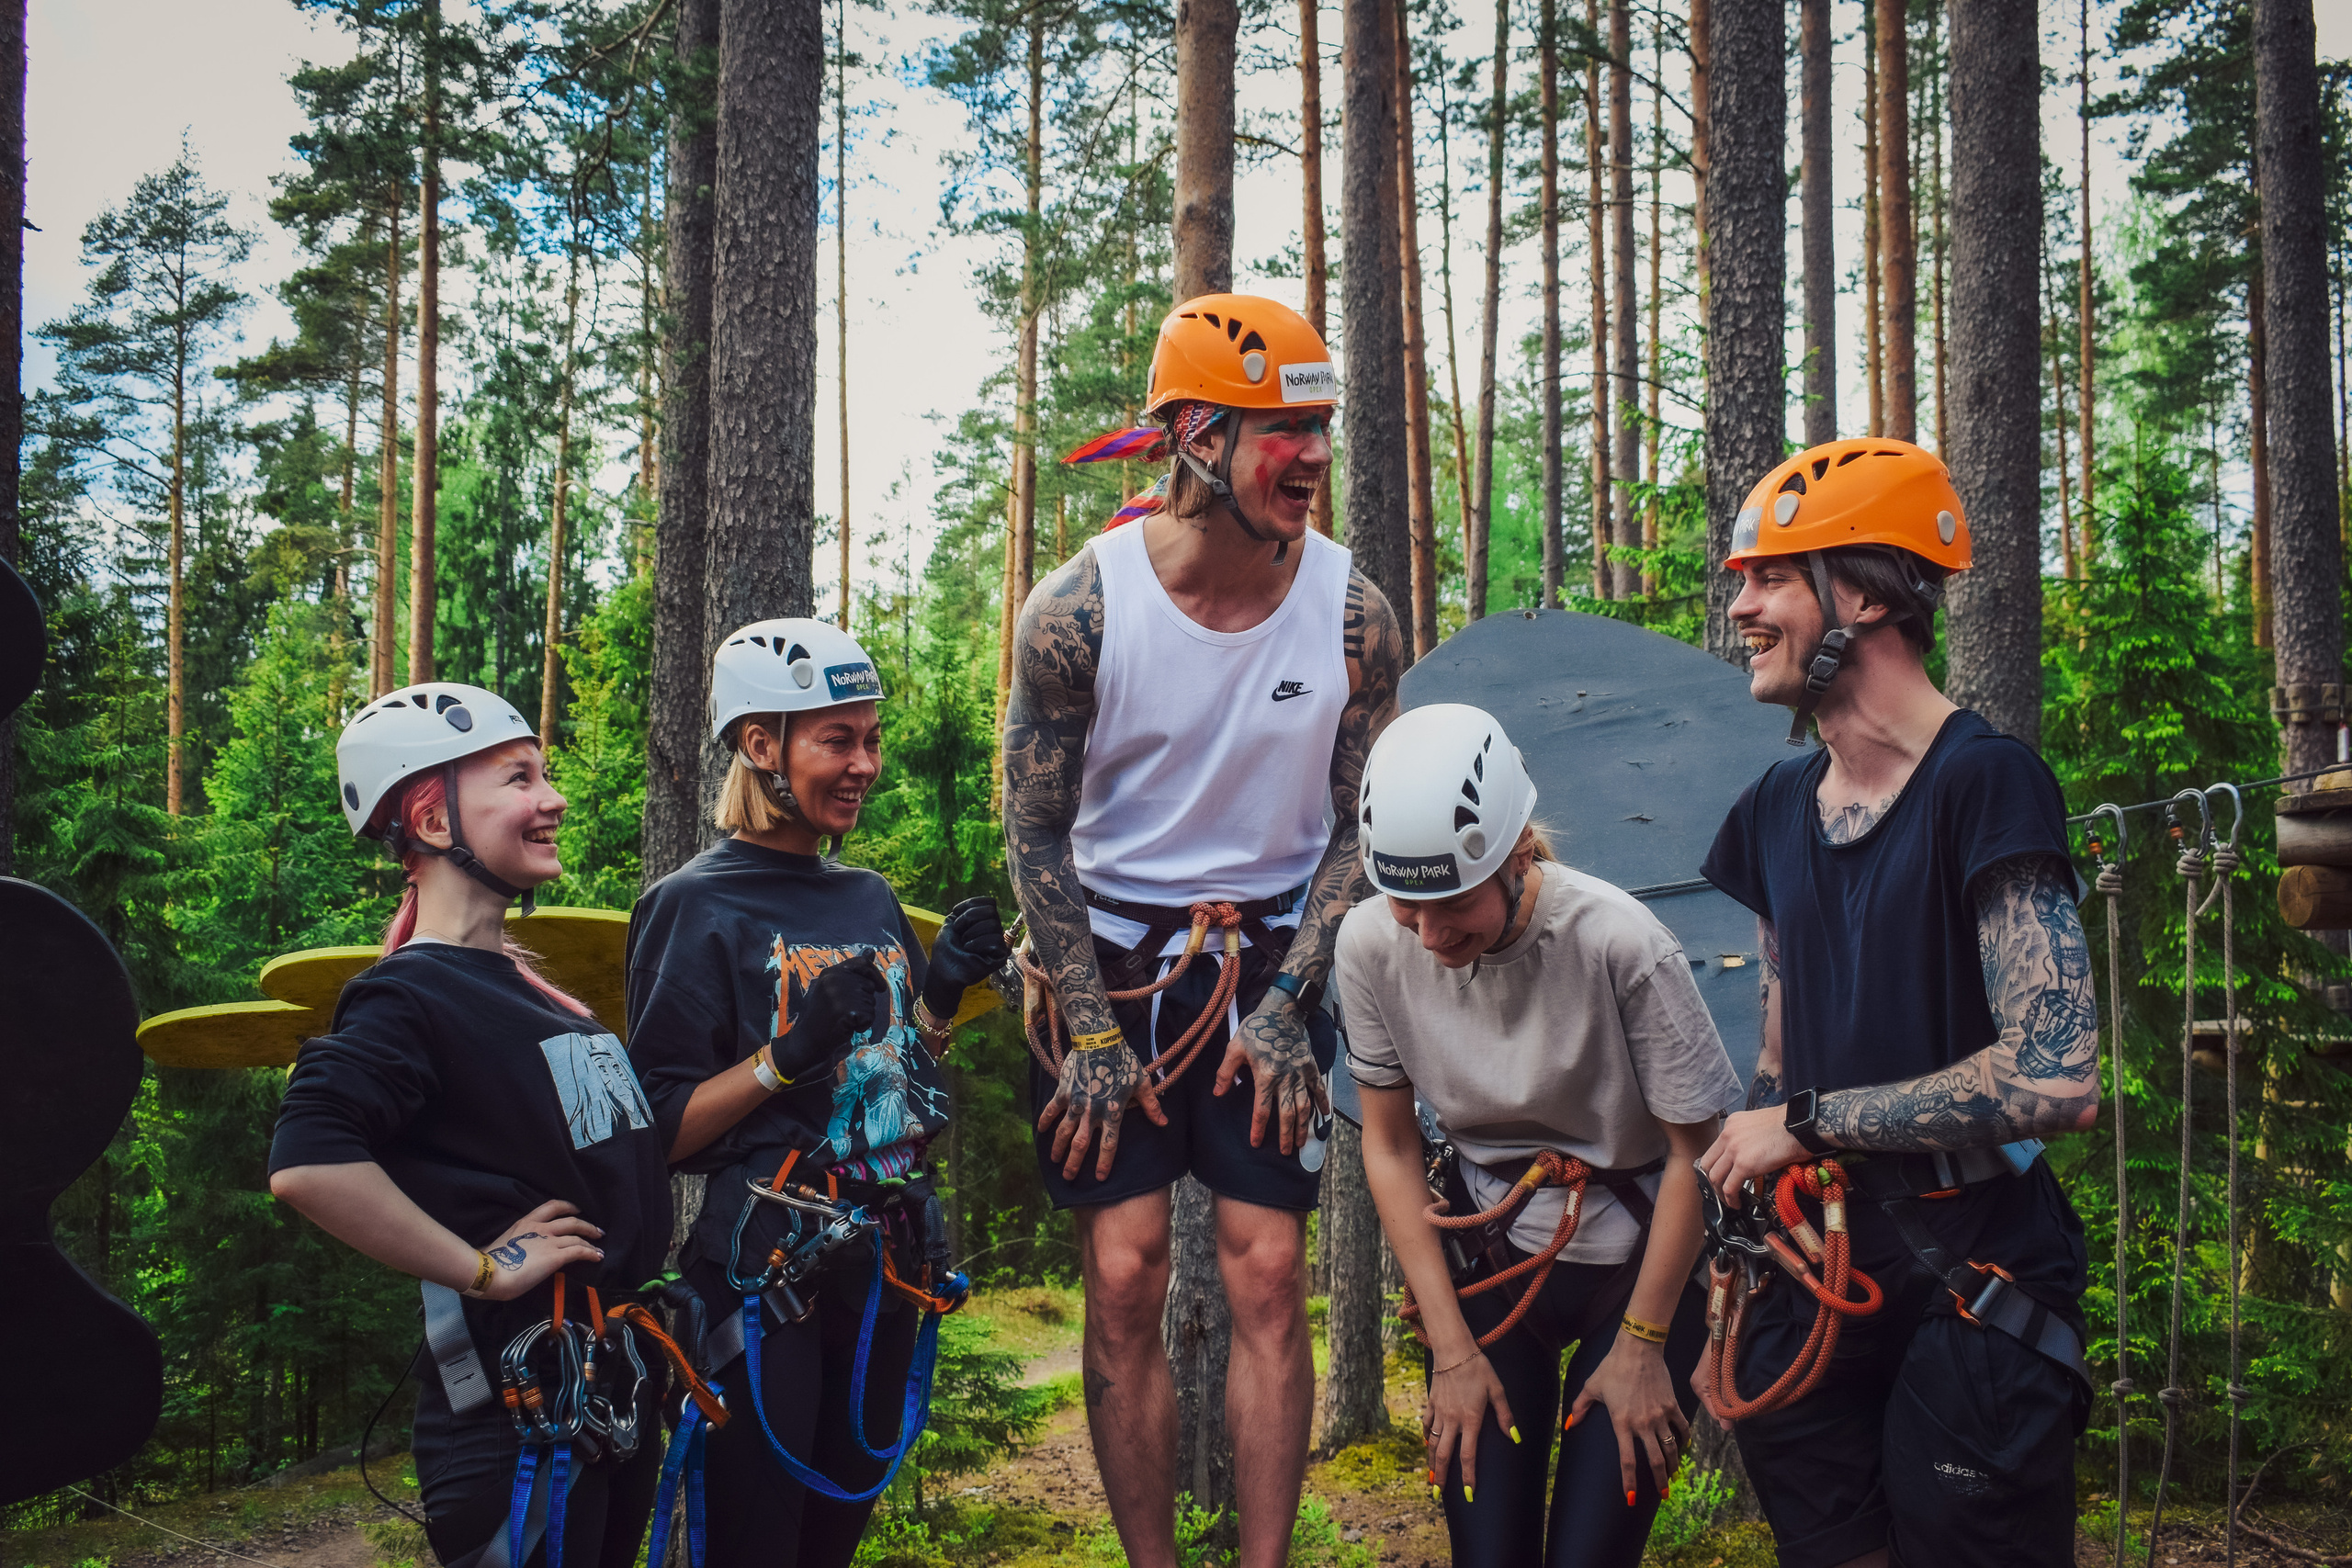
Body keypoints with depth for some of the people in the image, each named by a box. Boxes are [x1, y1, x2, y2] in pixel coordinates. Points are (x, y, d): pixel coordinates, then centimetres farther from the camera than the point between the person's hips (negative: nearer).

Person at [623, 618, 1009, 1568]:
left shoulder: (872, 900, 12)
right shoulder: (696, 906, -8)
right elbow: (666, 1131, -11)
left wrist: (944, 989, 2)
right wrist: (788, 1053, -23)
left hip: (886, 1263, 6)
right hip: (766, 1270, -6)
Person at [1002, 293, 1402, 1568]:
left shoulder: (1351, 615, -9)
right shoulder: (1078, 608, -13)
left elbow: (1366, 827, 1)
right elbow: (1036, 835, -5)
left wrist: (1285, 1004, -6)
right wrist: (1092, 1034, -8)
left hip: (1270, 961, 1)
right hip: (1108, 956, -1)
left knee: (1267, 1278, -1)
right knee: (1125, 1280, -2)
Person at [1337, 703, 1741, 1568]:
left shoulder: (1619, 943, -26)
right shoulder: (1372, 943, -16)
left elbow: (1694, 1153, -14)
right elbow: (1389, 1147, -4)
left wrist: (1641, 1345, -6)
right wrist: (1451, 1349, -4)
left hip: (1637, 1261, -2)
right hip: (1493, 1263, 3)